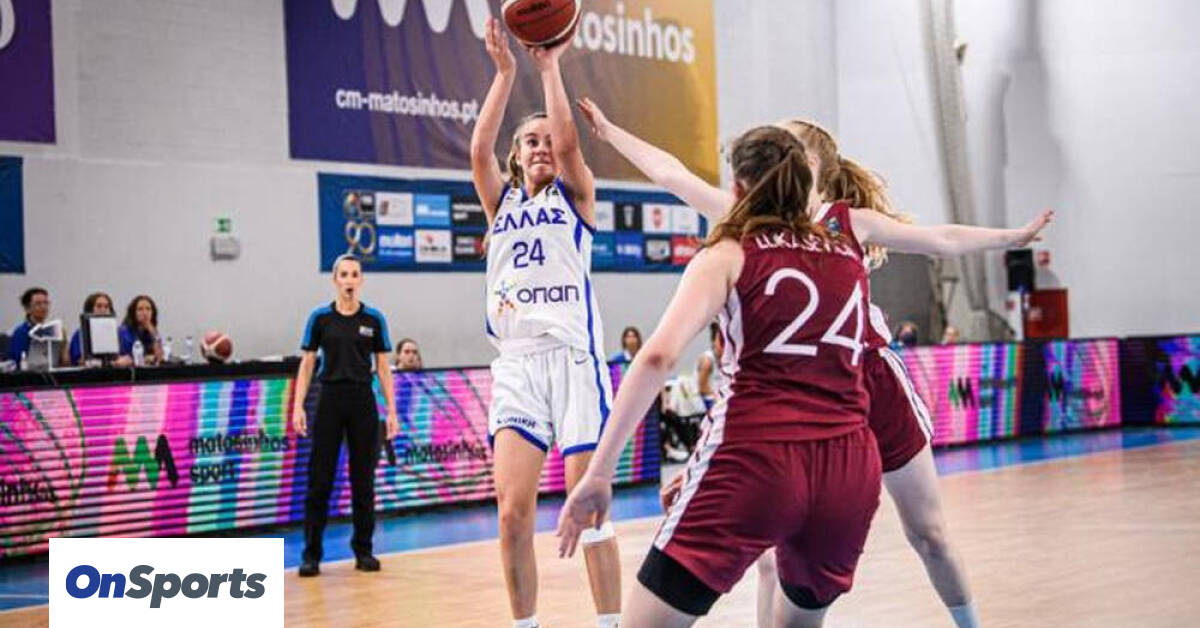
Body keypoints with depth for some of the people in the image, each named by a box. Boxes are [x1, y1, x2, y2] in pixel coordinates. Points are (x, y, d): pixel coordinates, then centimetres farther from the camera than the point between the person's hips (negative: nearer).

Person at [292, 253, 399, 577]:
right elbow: (306, 364, 4)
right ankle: (311, 553, 5)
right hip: (329, 399, -1)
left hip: (363, 402, 1)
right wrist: (298, 407, -5)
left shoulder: (374, 319, 3)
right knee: (319, 479, -1)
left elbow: (383, 368, 5)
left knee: (363, 479, 5)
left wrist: (391, 411, 0)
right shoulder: (320, 317, 2)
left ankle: (363, 550, 16)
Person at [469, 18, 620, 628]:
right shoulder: (500, 201, 16)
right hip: (517, 365, 2)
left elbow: (569, 144, -8)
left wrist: (549, 65, -4)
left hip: (574, 358, -2)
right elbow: (478, 150, -1)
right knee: (513, 514, -5)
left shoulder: (575, 196, 10)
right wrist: (506, 71, -4)